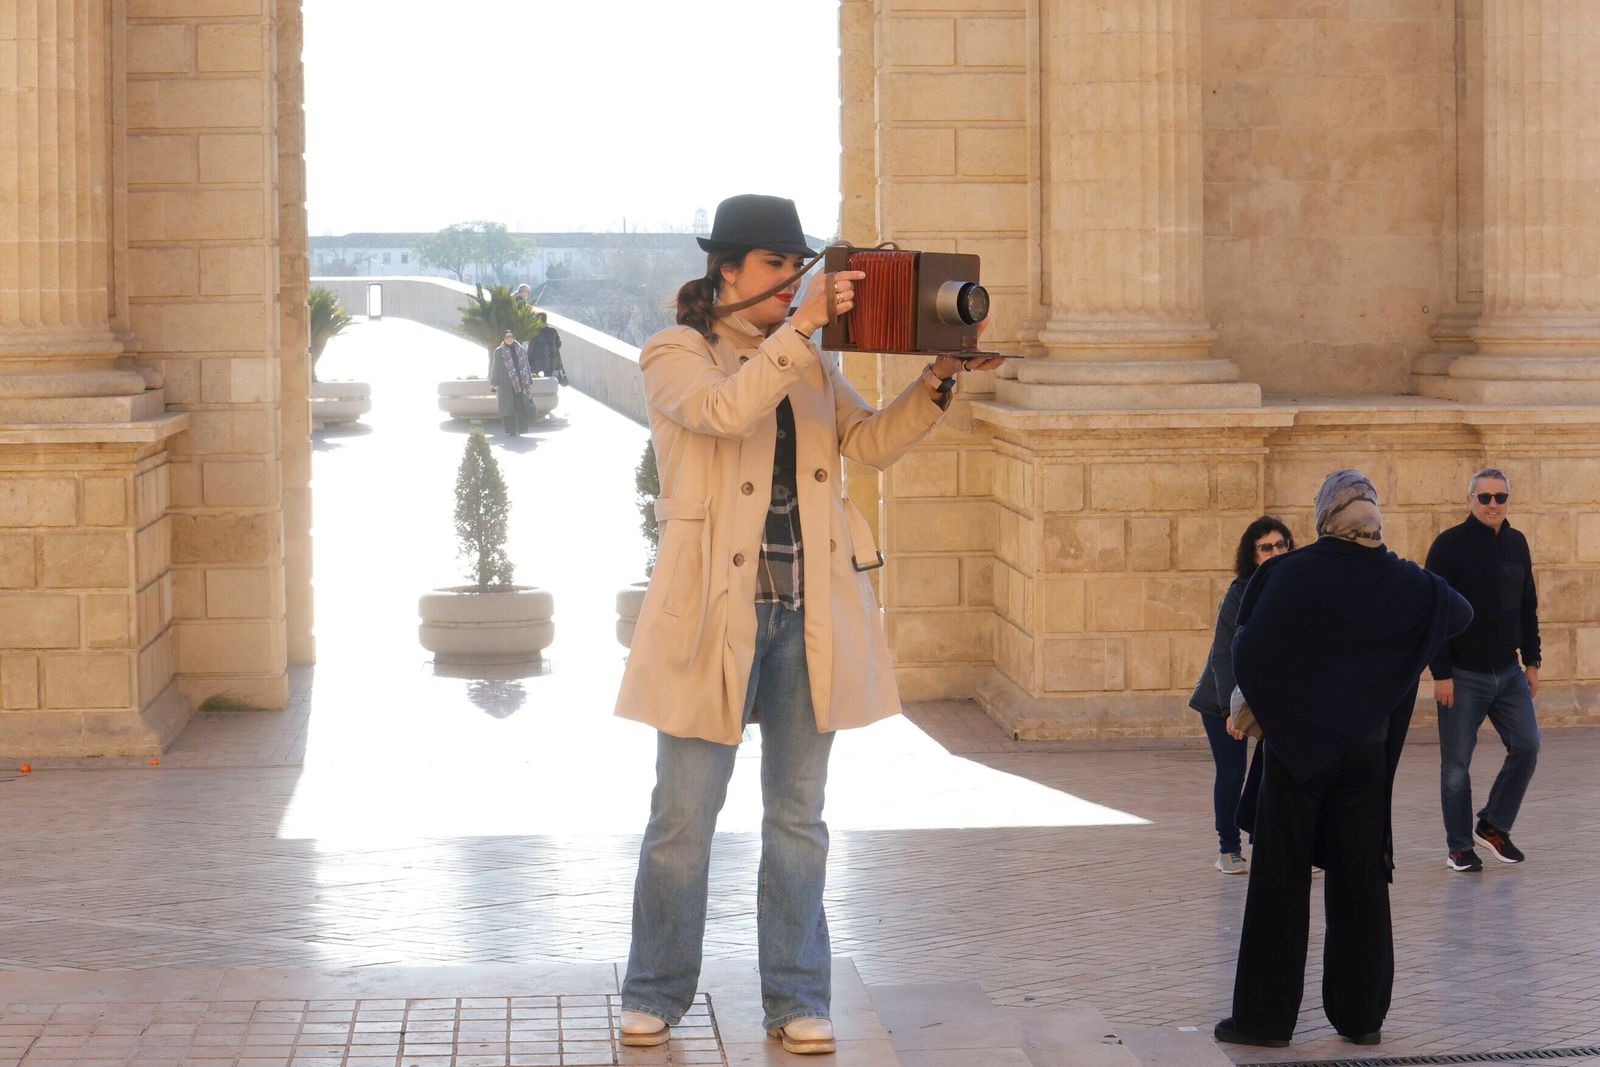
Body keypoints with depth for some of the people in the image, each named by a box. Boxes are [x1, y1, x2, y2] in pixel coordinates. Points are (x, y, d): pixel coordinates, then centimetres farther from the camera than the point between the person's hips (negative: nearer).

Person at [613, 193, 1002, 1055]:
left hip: (808, 613, 5)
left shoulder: (810, 364, 15)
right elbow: (723, 410, -21)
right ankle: (654, 995, 14)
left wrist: (934, 382, -9)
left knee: (798, 816, 8)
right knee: (683, 815, 1)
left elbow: (869, 444, 5)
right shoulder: (674, 355, -1)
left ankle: (796, 1001, 15)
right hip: (715, 611, -4)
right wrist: (799, 328, -26)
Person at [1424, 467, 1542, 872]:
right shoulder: (1449, 545, -9)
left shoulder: (1516, 544, 8)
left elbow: (1528, 608, 16)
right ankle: (1459, 847, 13)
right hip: (1462, 675, -5)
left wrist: (1532, 662, 11)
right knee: (1456, 765, 1)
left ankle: (1493, 826, 16)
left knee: (1526, 747, -2)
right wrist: (1441, 674, -15)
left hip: (1508, 672, 5)